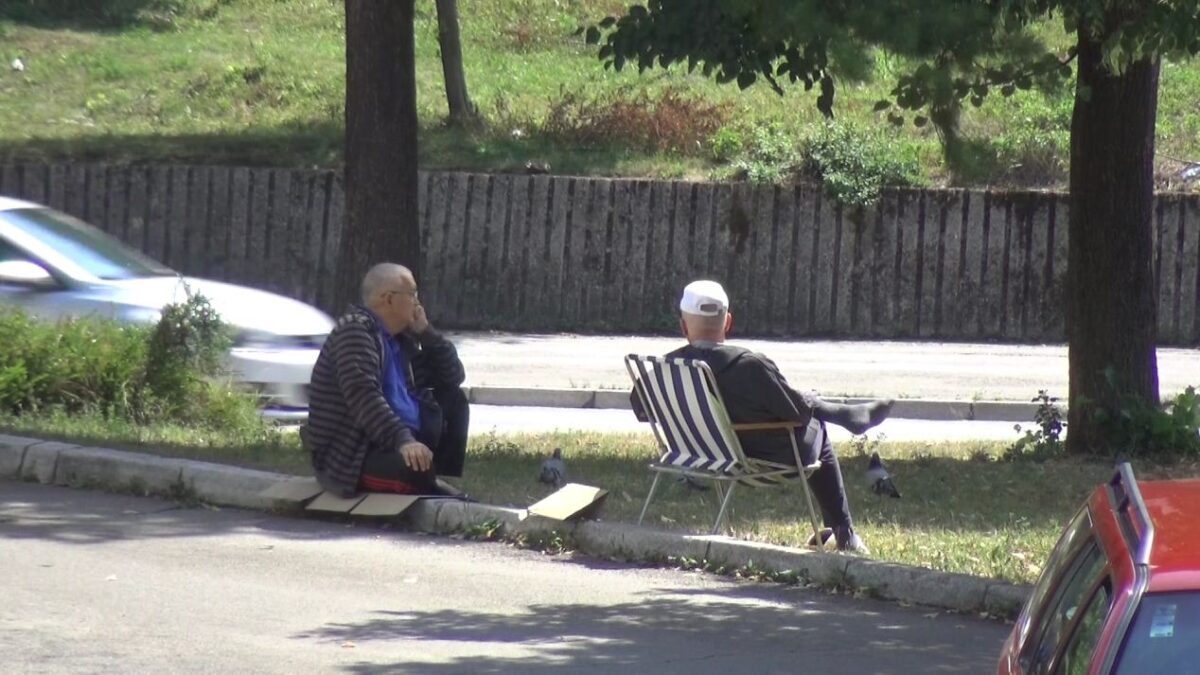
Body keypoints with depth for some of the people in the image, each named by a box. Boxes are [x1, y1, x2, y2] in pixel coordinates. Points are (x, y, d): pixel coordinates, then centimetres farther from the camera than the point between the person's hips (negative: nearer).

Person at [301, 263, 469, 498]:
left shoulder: (399, 339, 17)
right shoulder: (355, 331, -12)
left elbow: (453, 376, 20)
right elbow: (364, 396, -27)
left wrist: (425, 332, 7)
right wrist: (402, 440, -38)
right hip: (351, 456, -10)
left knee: (453, 400, 11)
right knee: (417, 467, -37)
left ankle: (445, 481, -2)